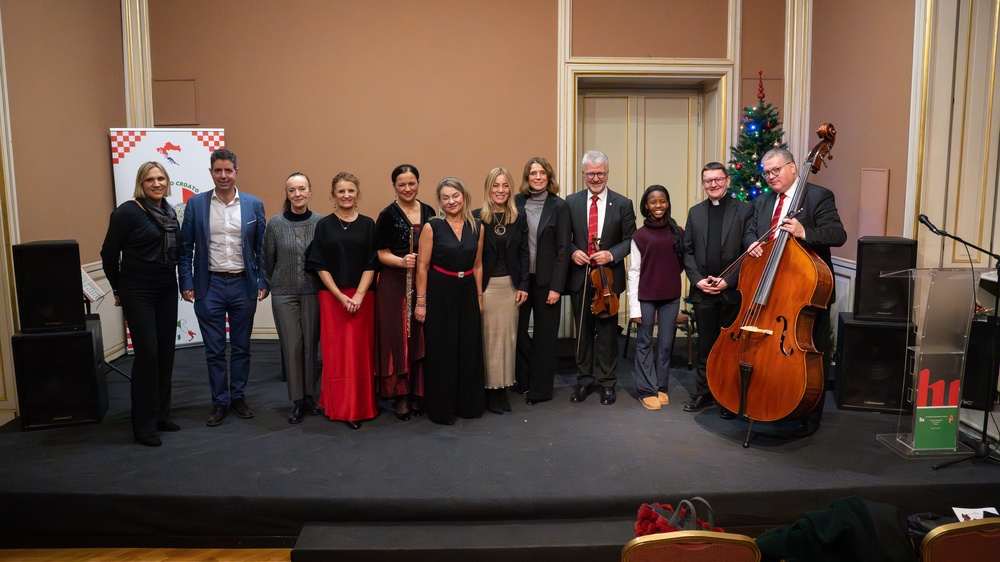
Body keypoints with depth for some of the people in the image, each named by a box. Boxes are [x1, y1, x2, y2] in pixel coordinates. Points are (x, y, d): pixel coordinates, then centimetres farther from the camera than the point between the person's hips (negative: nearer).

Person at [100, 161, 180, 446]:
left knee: (165, 353, 9)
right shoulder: (128, 212, -10)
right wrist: (119, 289, 4)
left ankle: (161, 415, 22)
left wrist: (180, 283, 9)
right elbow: (109, 254, -5)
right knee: (147, 354, -6)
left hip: (167, 291, 6)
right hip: (138, 293, -6)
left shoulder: (169, 212, 8)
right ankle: (143, 425, 5)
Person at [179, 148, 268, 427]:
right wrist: (186, 283, -3)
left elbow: (262, 247, 4)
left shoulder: (254, 205, 1)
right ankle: (220, 401, 19)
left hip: (244, 284, 1)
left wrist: (263, 282, -2)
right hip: (210, 286, 0)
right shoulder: (196, 204, 0)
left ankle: (238, 397, 26)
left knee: (241, 347, 11)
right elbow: (186, 248, 2)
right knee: (214, 349, 7)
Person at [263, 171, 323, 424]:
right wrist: (273, 285, 15)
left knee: (312, 344, 4)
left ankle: (312, 397, 20)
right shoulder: (275, 223, -1)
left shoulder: (321, 223, -3)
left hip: (313, 292, 0)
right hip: (284, 294, 1)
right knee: (292, 346, 3)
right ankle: (297, 401, 14)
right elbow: (268, 260, 9)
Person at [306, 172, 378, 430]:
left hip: (362, 297, 0)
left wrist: (358, 296, -11)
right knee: (335, 351, 1)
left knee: (360, 352, 2)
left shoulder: (368, 225, 4)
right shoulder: (324, 225, 3)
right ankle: (338, 406, 12)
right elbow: (320, 266, 0)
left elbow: (371, 264, 1)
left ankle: (360, 407, 13)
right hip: (331, 296, 0)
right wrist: (341, 296, -9)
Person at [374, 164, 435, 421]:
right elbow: (382, 254, -6)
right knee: (398, 339, 0)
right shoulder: (387, 215, -4)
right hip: (395, 285, -4)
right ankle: (400, 395, 11)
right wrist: (402, 261, -24)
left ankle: (417, 392, 18)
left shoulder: (428, 212, 8)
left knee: (421, 339, 6)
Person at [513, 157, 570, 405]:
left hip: (545, 279, -2)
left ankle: (541, 388, 19)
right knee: (517, 328, 4)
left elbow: (563, 248, -6)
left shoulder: (559, 206, -3)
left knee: (545, 334, 6)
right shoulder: (517, 203, 4)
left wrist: (556, 287, -10)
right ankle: (522, 379, 25)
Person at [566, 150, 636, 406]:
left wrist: (611, 254, -15)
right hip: (580, 276, 2)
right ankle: (584, 379, 24)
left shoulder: (622, 204, 0)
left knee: (607, 331, 6)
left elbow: (630, 239, 0)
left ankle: (607, 382, 18)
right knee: (583, 330, 11)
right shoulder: (571, 202, 4)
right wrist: (573, 251, -11)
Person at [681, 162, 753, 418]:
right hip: (702, 291, 3)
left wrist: (728, 281, -12)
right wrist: (697, 280, -4)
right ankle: (703, 393, 21)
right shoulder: (695, 212, 10)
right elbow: (688, 251, 9)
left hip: (733, 291, -3)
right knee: (705, 346, 11)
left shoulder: (744, 210, -1)